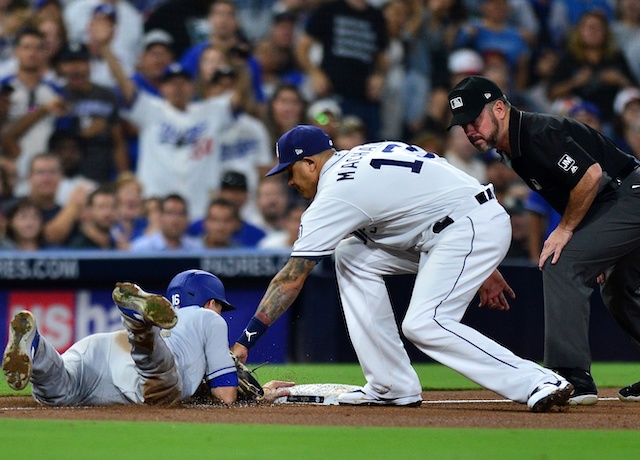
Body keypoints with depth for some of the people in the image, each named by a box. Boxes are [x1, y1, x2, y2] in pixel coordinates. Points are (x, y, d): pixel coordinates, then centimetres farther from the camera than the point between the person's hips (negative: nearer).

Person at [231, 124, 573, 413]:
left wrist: (244, 342, -5)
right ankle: (393, 387, 7)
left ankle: (538, 383, -23)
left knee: (424, 326, -19)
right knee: (352, 257, 9)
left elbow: (289, 281, -9)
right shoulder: (360, 156, 17)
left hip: (474, 227, -10)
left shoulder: (333, 196, -9)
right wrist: (481, 268, 19)